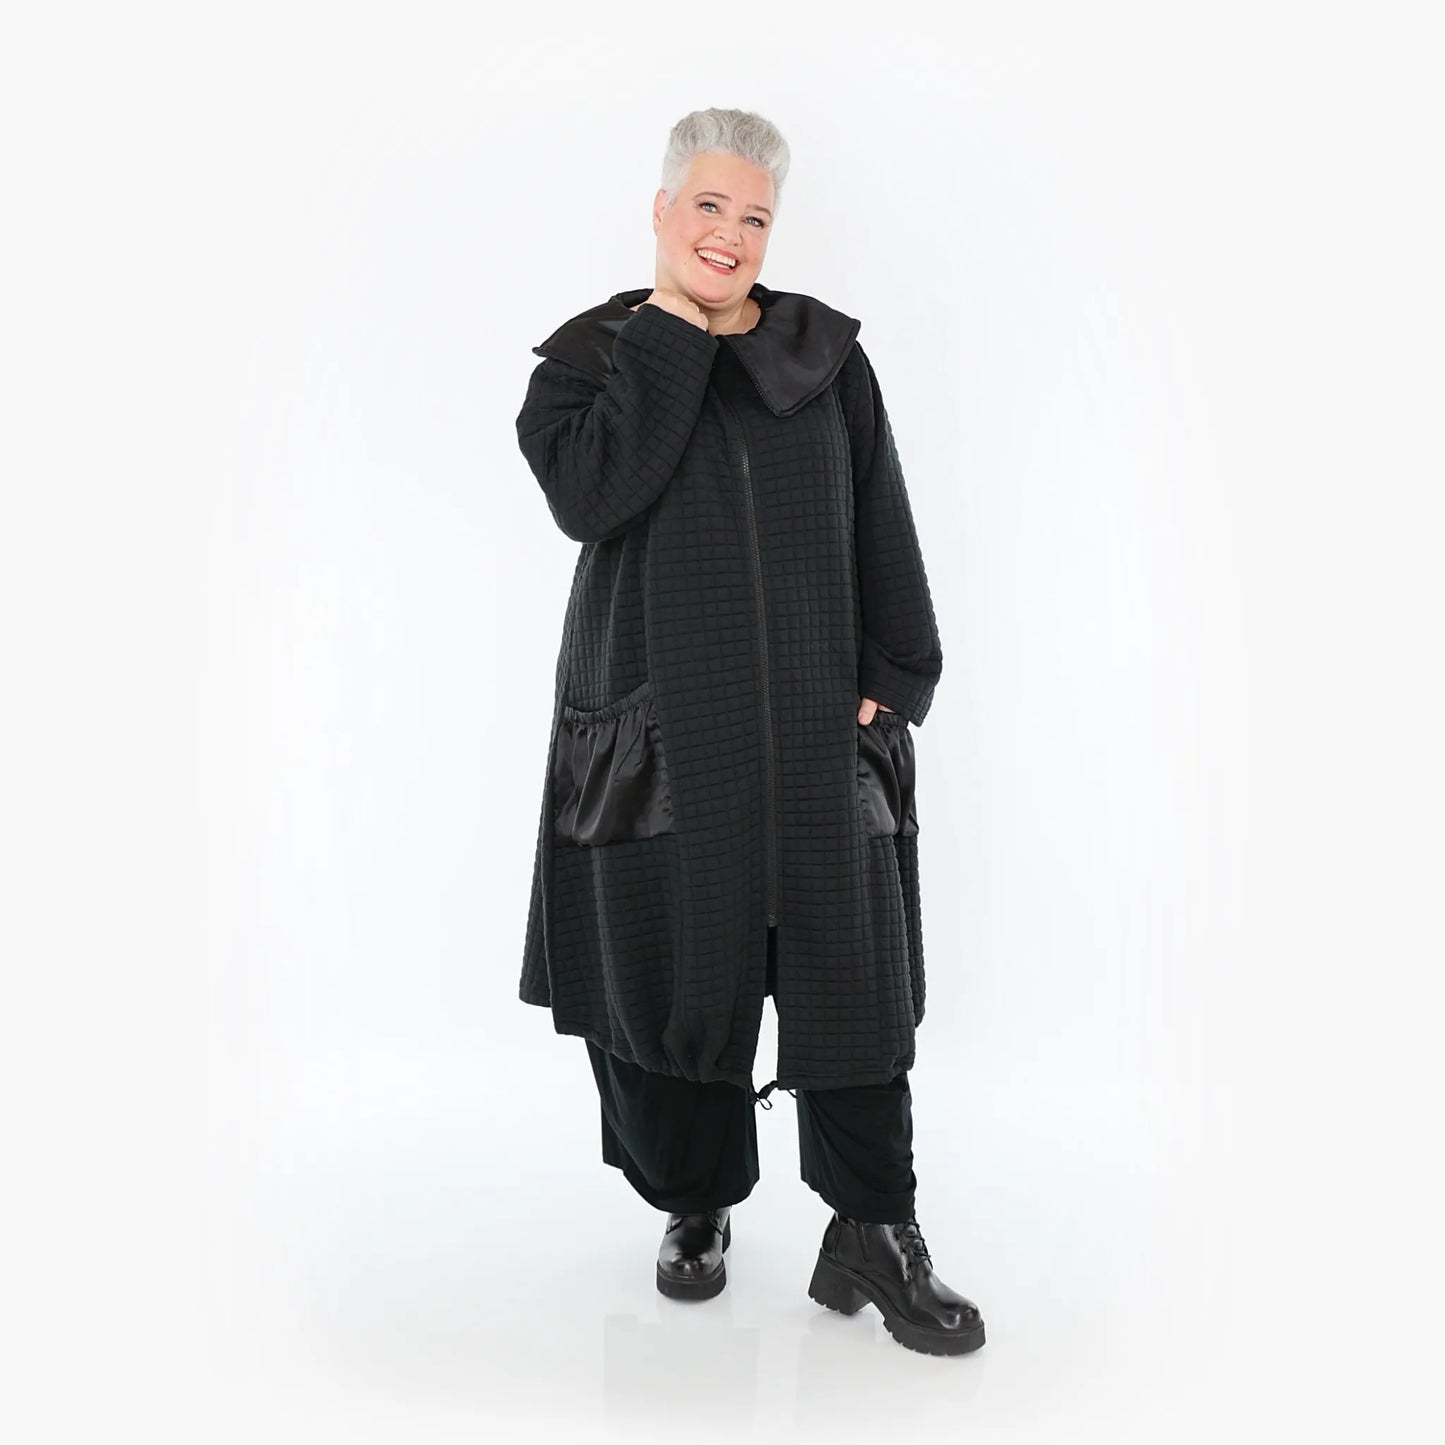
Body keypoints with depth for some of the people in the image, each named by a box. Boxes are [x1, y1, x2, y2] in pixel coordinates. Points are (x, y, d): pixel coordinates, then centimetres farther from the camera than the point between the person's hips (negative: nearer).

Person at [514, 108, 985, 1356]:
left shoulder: (829, 359, 9)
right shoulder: (592, 356, 5)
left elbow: (883, 531, 8)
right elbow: (589, 496, -16)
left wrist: (893, 679, 0)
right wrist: (673, 329, -10)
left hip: (818, 729, 1)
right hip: (658, 729, -1)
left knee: (851, 977, 1)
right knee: (667, 971, 6)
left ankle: (876, 1237, 15)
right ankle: (697, 1209, 28)